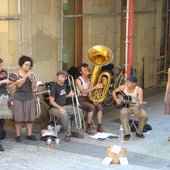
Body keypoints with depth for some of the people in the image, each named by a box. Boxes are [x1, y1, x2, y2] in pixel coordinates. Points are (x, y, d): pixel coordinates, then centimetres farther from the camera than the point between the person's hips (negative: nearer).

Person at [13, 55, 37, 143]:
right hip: (19, 97, -3)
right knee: (18, 118, -3)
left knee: (30, 117, 4)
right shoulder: (16, 73, 0)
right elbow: (18, 85, -14)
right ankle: (18, 135, 5)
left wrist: (33, 79, -15)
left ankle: (29, 134, 12)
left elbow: (32, 87, 1)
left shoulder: (30, 74, 7)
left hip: (29, 97, 3)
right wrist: (26, 76, -21)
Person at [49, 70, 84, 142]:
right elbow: (51, 101, -18)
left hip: (64, 106, 8)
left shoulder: (64, 85, 10)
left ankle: (71, 131, 4)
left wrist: (69, 95, 5)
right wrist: (60, 107, -31)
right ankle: (67, 134, -23)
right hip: (54, 108, -8)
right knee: (64, 114, -38)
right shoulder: (54, 87, -14)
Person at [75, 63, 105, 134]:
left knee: (99, 106, -19)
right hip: (81, 100, -6)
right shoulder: (78, 80, -10)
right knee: (92, 107, -32)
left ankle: (99, 126, -16)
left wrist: (98, 87, -9)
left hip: (88, 98, 6)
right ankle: (88, 127, -23)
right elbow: (83, 91, -22)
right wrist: (94, 87, -29)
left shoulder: (89, 79, 11)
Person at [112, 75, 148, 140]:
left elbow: (140, 101, -21)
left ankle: (138, 132, 1)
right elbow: (114, 92, 9)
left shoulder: (139, 90, -11)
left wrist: (139, 104, -45)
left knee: (144, 116, -26)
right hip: (125, 106, 0)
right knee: (123, 113, -35)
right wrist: (116, 100, -7)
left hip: (135, 107, 0)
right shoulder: (123, 87, -4)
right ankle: (127, 133, -25)